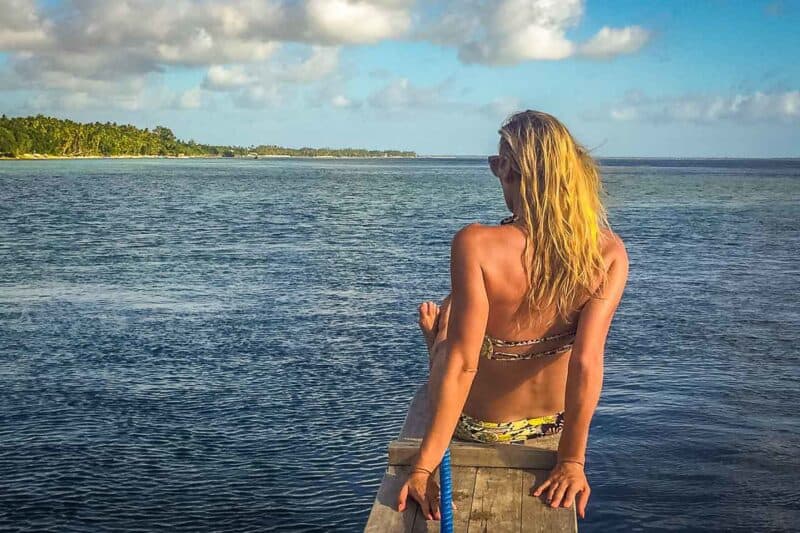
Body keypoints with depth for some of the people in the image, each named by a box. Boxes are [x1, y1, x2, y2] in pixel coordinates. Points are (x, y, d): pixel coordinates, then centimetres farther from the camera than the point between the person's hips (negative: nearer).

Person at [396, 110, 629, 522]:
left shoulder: (475, 245, -34)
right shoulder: (609, 254, -24)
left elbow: (462, 364, -34)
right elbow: (587, 361, -27)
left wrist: (423, 466, -28)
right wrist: (572, 461, -19)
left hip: (478, 425, -4)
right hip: (554, 421, 4)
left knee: (441, 314, 30)